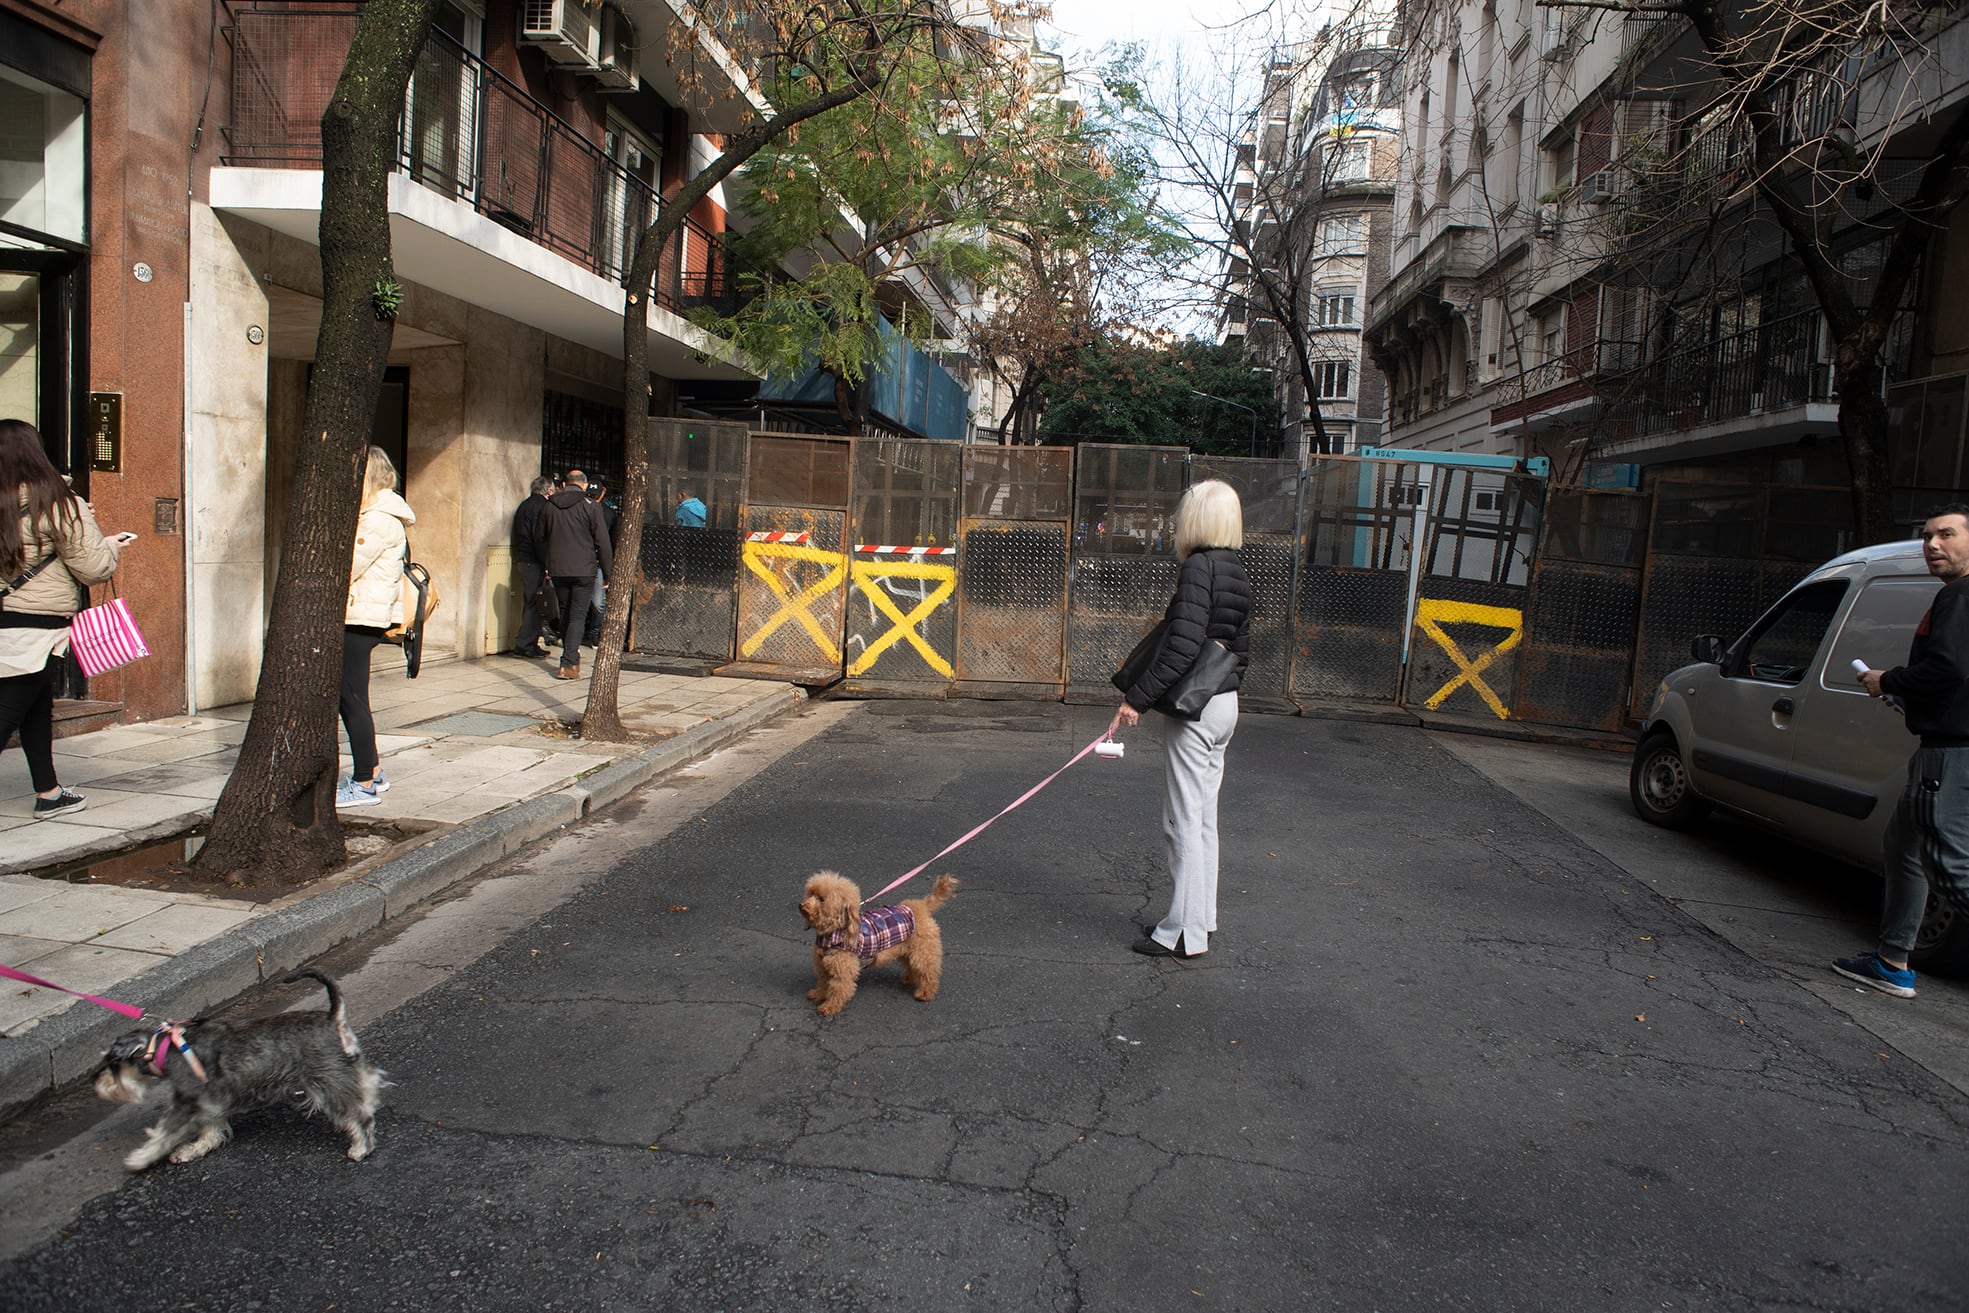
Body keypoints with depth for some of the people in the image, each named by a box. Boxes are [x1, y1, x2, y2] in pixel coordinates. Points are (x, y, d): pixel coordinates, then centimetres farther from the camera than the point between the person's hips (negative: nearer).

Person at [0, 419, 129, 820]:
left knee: (38, 709, 20)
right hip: (34, 632, -6)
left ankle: (48, 793, 30)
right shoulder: (59, 504, -14)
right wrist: (112, 545, 9)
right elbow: (92, 568, -13)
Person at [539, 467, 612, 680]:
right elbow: (602, 542, -5)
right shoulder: (590, 507, -6)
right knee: (577, 615, -2)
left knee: (565, 613, 17)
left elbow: (541, 537, 15)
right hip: (583, 570, -4)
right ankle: (568, 664, -11)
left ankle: (571, 656, 28)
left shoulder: (549, 506, 6)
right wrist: (608, 572, 0)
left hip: (557, 569, 4)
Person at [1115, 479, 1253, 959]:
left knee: (1184, 821, -1)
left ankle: (1185, 932, 6)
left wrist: (1138, 697, -22)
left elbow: (1184, 645, -25)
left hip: (1196, 709, -9)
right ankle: (1200, 918, 26)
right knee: (1203, 817, 16)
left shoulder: (1199, 566, -17)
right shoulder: (1236, 571, 10)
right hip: (1225, 704, 9)